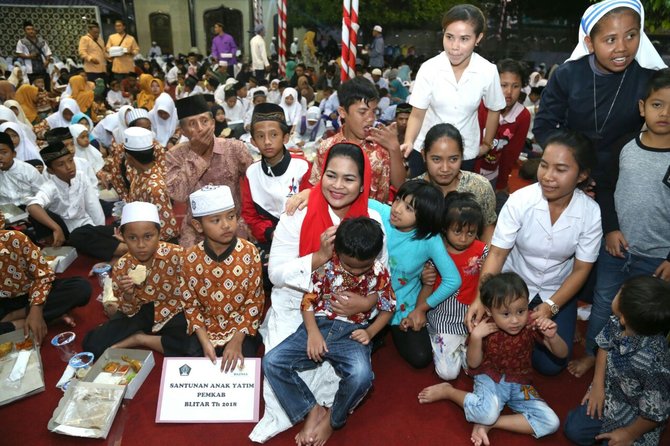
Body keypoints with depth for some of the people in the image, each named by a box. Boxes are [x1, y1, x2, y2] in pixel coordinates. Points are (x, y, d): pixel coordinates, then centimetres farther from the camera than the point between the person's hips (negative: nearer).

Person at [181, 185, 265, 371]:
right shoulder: (191, 257, -9)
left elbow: (255, 301, -9)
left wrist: (237, 340, -17)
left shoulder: (249, 252, -13)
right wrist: (204, 341, -14)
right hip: (206, 330, 2)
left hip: (241, 329, -2)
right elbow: (190, 303, -2)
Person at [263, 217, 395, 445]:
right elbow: (308, 301, 0)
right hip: (320, 325, 2)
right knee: (271, 362, -17)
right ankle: (313, 410, -3)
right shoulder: (326, 266, -5)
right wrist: (313, 332, -14)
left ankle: (332, 419, -2)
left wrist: (370, 333, -9)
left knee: (361, 375, -34)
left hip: (353, 332, -1)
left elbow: (387, 308, 8)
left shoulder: (380, 273, -3)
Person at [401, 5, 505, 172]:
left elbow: (494, 110, 4)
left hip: (466, 153, 1)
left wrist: (487, 144, 12)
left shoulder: (488, 72, -13)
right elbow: (417, 115, -12)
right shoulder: (429, 68, -16)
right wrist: (408, 143, -29)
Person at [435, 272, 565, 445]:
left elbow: (562, 354, -9)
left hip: (519, 385, 4)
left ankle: (488, 424, -11)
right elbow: (473, 364, -9)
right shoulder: (486, 329, -17)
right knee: (486, 412, -35)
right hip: (490, 380, -4)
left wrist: (552, 336, -32)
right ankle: (448, 391, -3)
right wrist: (475, 336, -27)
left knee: (551, 423, -14)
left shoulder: (531, 326, -15)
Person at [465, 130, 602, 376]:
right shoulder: (519, 200, -24)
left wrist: (551, 306, -21)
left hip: (558, 291, 1)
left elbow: (581, 270, -10)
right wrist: (481, 298, -32)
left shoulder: (591, 213, -20)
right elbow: (497, 253, -20)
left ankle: (534, 329, 26)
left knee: (550, 364, -4)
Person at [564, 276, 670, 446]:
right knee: (574, 429, 8)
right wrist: (598, 385, -3)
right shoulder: (616, 323, -24)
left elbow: (655, 413, -27)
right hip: (609, 393, 6)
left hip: (638, 417, -5)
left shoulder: (652, 363, -43)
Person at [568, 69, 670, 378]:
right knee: (603, 303, 17)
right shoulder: (626, 147, -3)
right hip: (615, 246, 2)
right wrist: (611, 229, -6)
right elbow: (606, 189, 4)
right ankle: (591, 353, 36)